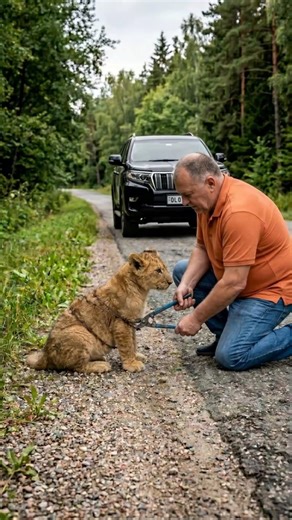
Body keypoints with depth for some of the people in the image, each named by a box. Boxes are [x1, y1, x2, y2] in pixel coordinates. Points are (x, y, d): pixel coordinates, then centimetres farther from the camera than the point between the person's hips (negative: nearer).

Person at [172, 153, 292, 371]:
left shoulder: (239, 211, -32)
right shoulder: (208, 199, -3)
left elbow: (234, 283, -31)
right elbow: (202, 248, 4)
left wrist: (196, 318, -21)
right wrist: (186, 284, -14)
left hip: (272, 287, -9)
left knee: (231, 356, -19)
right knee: (182, 270, 4)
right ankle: (227, 334, 9)